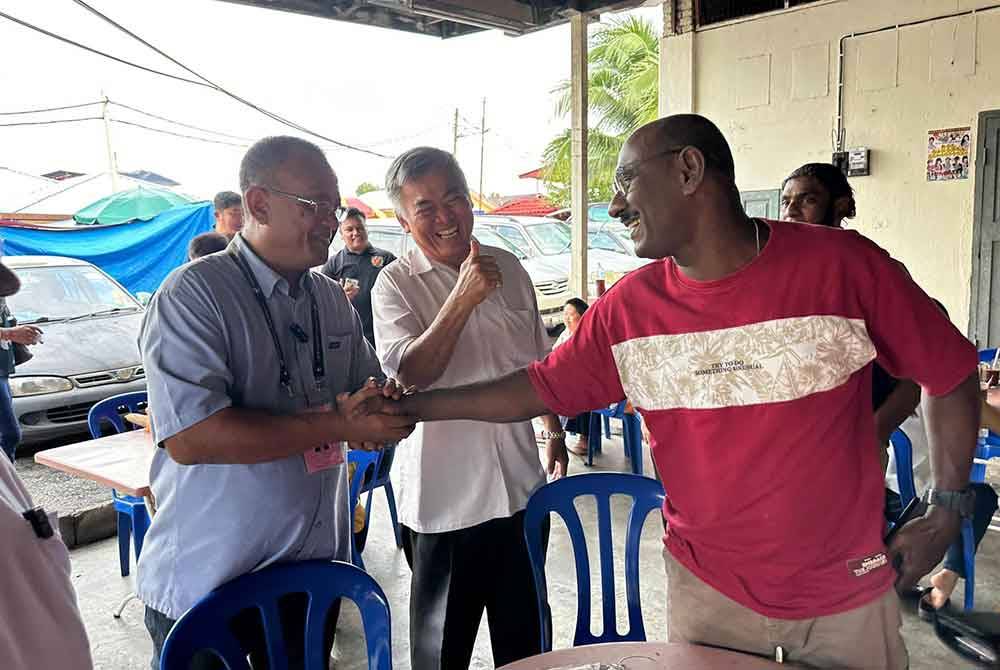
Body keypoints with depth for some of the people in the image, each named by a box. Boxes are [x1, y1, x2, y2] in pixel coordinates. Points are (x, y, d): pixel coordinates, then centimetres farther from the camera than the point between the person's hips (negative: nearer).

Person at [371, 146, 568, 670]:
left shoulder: (508, 268, 4)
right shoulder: (395, 284, -9)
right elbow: (411, 375, -22)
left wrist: (555, 432, 17)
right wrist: (464, 298, -27)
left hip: (520, 483, 4)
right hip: (443, 495, -4)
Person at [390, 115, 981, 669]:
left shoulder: (843, 266, -16)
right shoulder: (628, 308, -8)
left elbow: (950, 374, -4)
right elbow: (538, 390, 0)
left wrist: (948, 510, -4)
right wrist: (408, 407, -1)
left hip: (848, 596, -1)